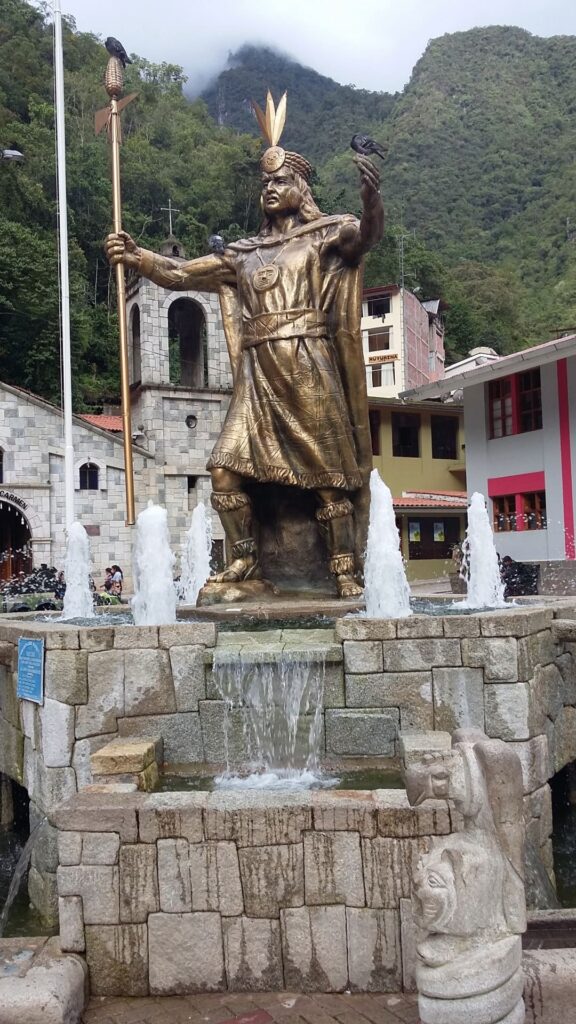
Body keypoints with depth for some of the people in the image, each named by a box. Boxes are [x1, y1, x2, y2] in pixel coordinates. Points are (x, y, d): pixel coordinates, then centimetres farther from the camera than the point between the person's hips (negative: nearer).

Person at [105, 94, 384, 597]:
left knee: (328, 472, -4)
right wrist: (136, 256, 1)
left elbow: (368, 234, -13)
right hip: (259, 376, 5)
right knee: (226, 467, -5)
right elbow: (181, 274, 16)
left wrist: (371, 195, -33)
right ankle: (244, 558, 7)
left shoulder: (326, 235, 7)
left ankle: (345, 570, 3)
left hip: (309, 370, -4)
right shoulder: (244, 253, 20)